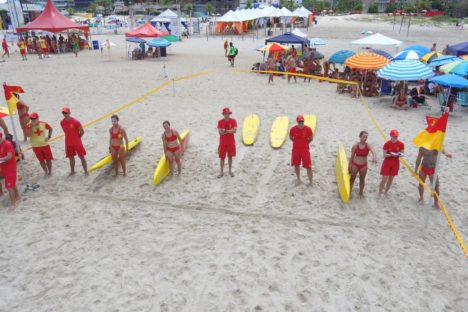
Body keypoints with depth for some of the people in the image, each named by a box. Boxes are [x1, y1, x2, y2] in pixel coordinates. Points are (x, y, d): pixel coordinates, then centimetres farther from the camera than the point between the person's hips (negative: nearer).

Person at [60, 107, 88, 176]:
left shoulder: (75, 122, -17)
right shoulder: (62, 122, -2)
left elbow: (82, 131, -10)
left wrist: (77, 138, 2)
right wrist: (70, 137, 11)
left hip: (77, 143, -4)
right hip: (68, 143, 5)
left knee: (82, 157, 2)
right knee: (71, 158, 16)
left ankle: (86, 171, 10)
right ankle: (72, 171, 31)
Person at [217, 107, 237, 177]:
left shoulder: (233, 121, -5)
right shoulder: (220, 122, -6)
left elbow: (234, 130, -18)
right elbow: (220, 132, -15)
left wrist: (225, 131, -23)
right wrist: (230, 131, -20)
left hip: (231, 142, 1)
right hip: (223, 143, 0)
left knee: (230, 157, 11)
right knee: (222, 158, 4)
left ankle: (230, 171, 26)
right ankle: (222, 172, 15)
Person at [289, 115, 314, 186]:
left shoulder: (308, 129, -11)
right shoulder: (293, 129, -10)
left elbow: (311, 138, 6)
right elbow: (290, 137, 9)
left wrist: (305, 143, 5)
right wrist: (297, 142, 7)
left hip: (305, 149, -2)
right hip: (295, 149, 2)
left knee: (308, 166, -4)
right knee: (296, 165, 14)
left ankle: (310, 181, 8)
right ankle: (298, 179, 35)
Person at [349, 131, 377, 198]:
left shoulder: (368, 146, -11)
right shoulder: (355, 146, -11)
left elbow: (372, 151, -34)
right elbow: (352, 156, -3)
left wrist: (374, 157, -57)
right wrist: (349, 166, 1)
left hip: (364, 165, 1)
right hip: (355, 165, -1)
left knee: (362, 179, 16)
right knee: (352, 179, 11)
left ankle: (361, 192, 34)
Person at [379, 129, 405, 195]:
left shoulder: (401, 144, -6)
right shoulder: (387, 144, -13)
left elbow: (402, 153, 3)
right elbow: (384, 155, -13)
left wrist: (400, 154, -20)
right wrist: (391, 154, -30)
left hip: (395, 163, 3)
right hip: (387, 162, -3)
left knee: (391, 179, 12)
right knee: (384, 179, -5)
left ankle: (386, 192, 28)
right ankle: (379, 193, 7)